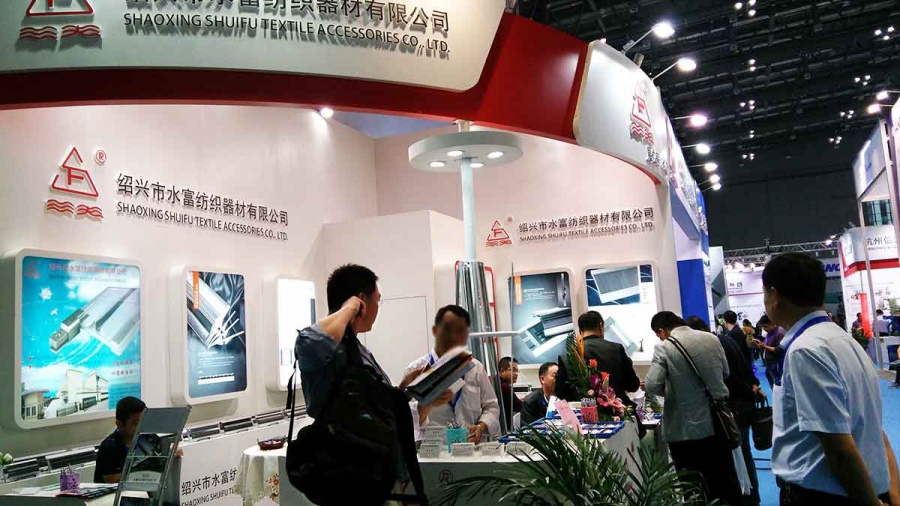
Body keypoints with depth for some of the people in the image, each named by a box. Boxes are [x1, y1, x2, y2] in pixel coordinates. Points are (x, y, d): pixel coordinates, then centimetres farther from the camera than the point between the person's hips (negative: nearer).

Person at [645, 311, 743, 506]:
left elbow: (652, 386, -20)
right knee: (727, 479, 18)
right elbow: (725, 373, 14)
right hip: (717, 422, 5)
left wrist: (670, 390, -1)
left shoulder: (664, 347, -13)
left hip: (686, 429, -4)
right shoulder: (711, 338, 2)